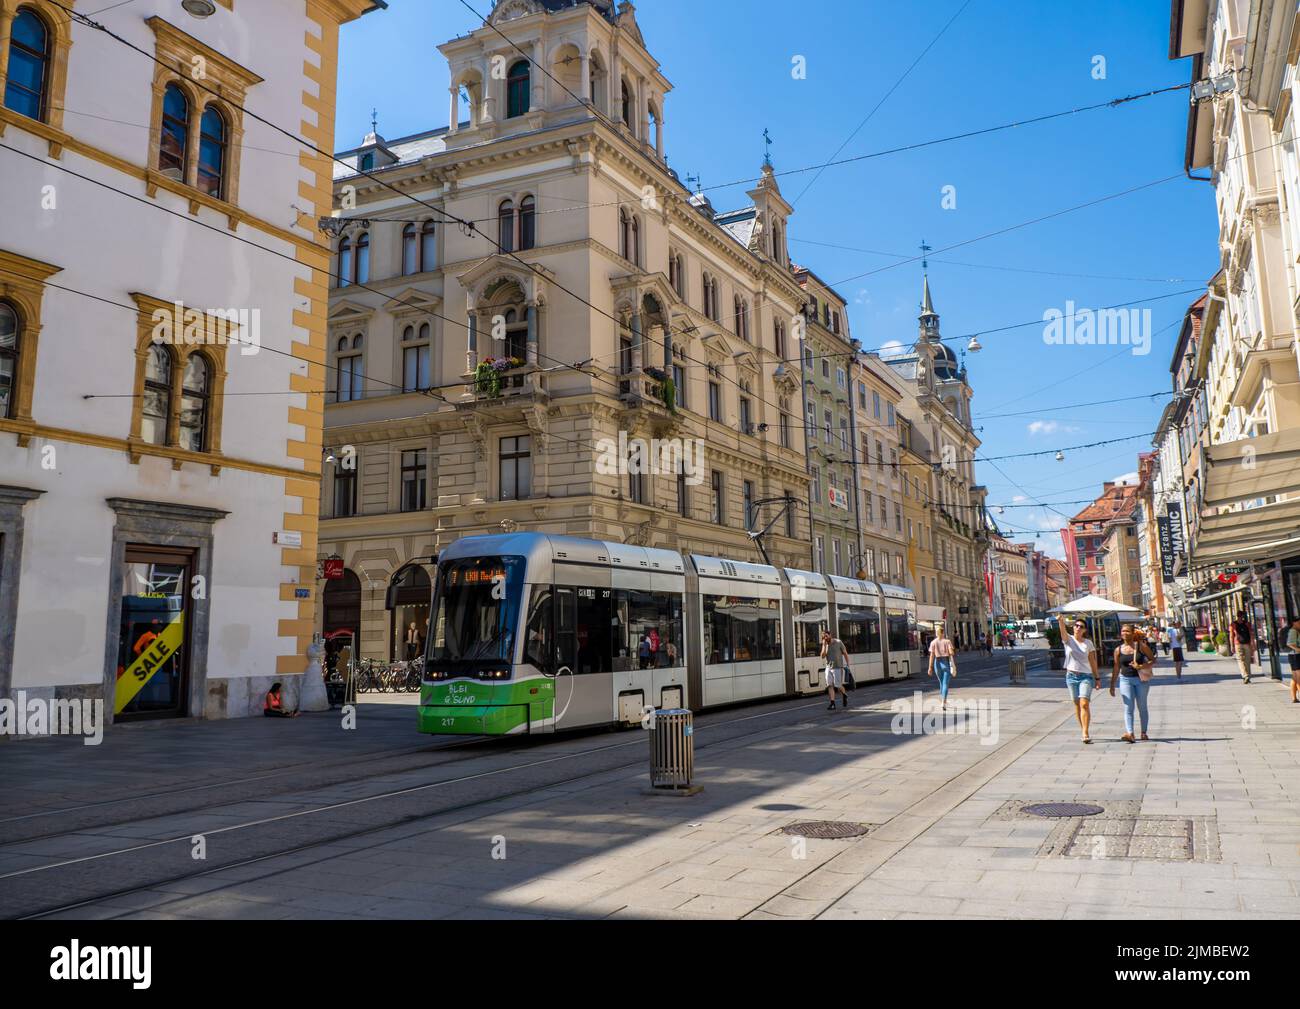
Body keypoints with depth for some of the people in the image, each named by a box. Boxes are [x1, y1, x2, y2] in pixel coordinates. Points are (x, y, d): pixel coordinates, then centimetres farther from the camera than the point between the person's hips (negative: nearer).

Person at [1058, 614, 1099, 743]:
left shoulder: (1088, 643, 4)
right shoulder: (1068, 639, 1)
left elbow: (1093, 662, 7)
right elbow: (1063, 631, -21)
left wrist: (1097, 678, 6)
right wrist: (1061, 622, -42)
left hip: (1086, 676, -1)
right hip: (1071, 676, 1)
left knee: (1084, 704, -14)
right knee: (1077, 705, 7)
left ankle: (1085, 734, -17)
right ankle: (1083, 731, 18)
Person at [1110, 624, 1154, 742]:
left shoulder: (1141, 646, -3)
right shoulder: (1118, 650, 4)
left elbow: (1153, 659, -1)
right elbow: (1116, 668, 10)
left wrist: (1141, 666, -19)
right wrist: (1112, 685, 10)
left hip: (1141, 679, -1)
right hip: (1125, 680, 1)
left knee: (1142, 707, 9)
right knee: (1128, 708, -8)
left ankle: (1144, 732, 21)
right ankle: (1129, 733, -17)